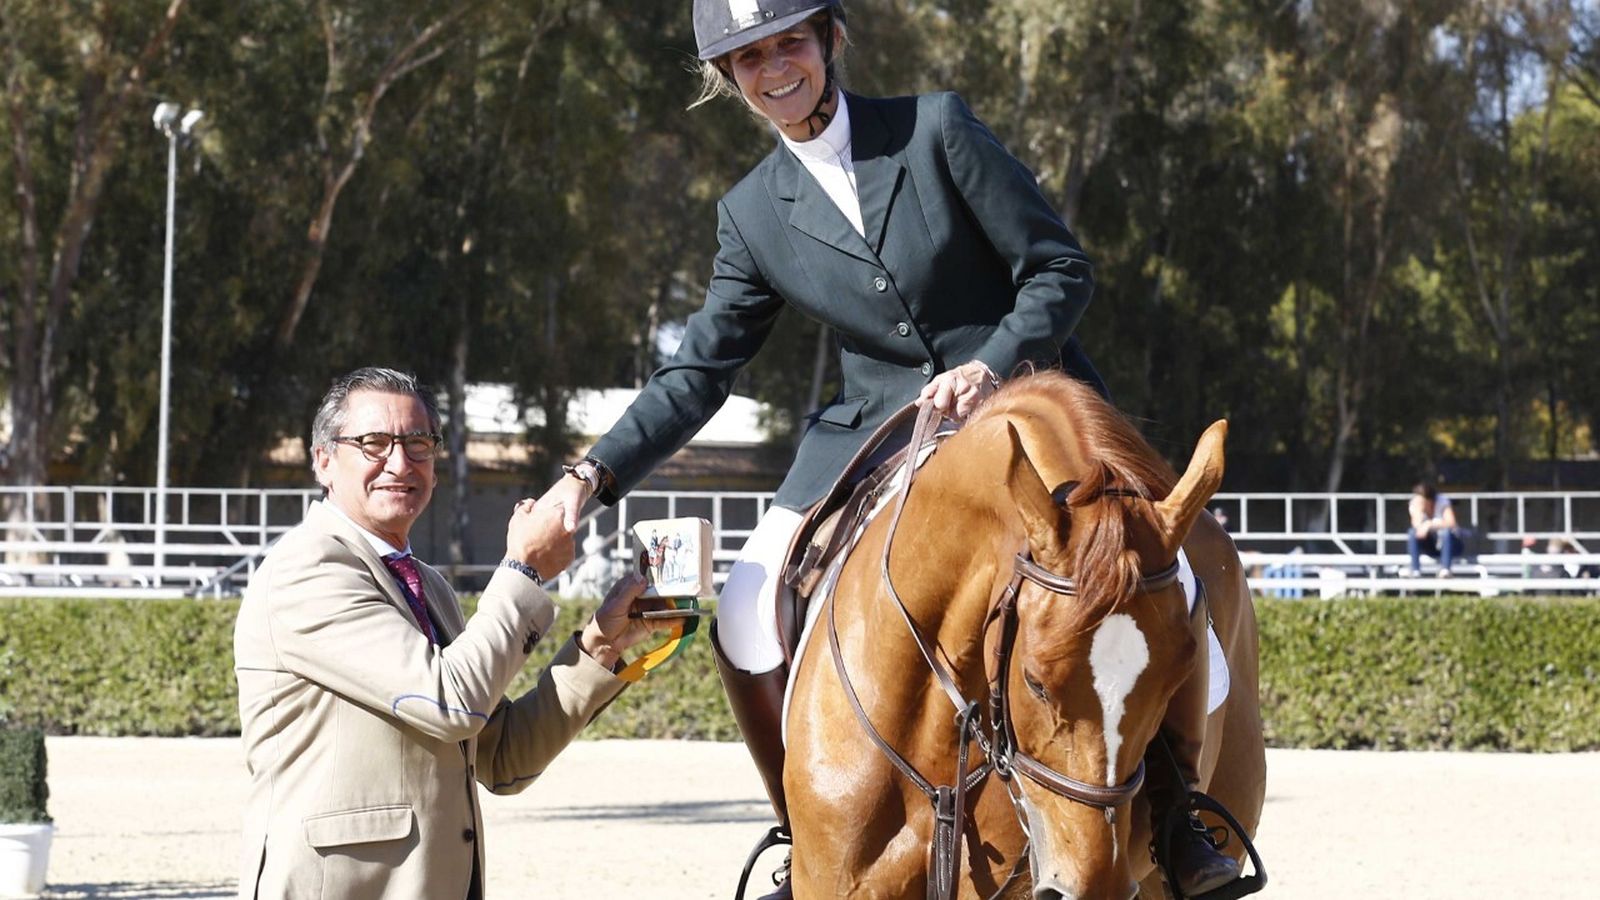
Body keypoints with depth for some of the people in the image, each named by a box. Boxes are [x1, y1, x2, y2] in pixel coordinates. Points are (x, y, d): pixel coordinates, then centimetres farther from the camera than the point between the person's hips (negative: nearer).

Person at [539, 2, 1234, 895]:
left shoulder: (937, 128, -7)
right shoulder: (754, 213, 4)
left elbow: (1062, 268, -6)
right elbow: (699, 375, 6)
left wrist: (992, 367, -21)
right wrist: (595, 474, -7)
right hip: (878, 432, 4)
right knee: (747, 620, -9)